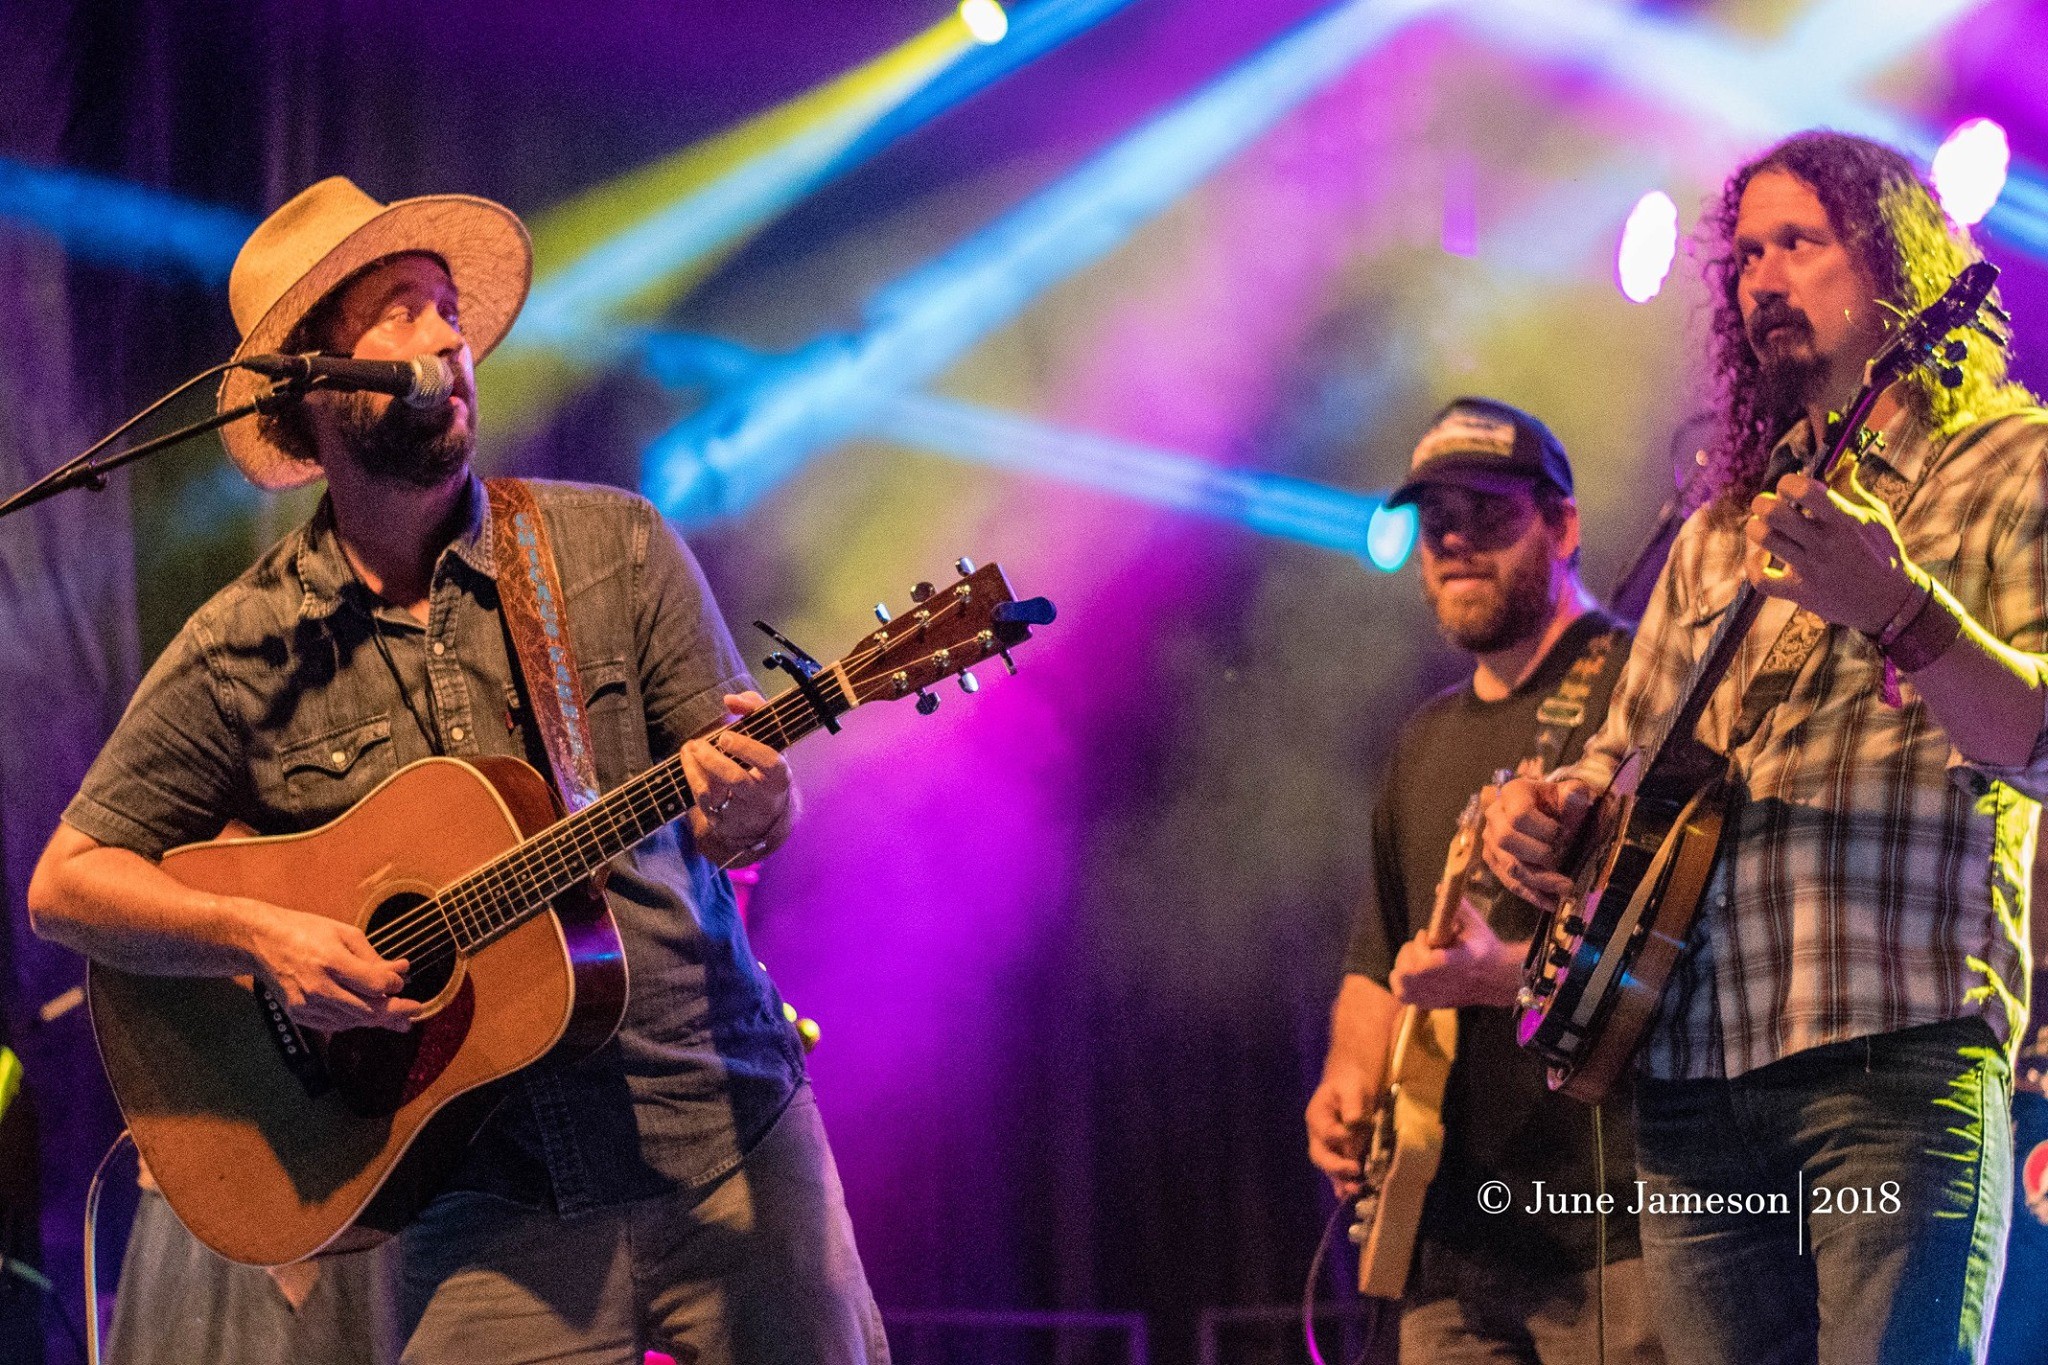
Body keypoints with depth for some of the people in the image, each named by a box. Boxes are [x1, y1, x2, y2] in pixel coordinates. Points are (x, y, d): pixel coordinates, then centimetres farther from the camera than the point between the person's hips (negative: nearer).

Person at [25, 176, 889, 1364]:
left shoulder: (616, 546, 3)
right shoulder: (241, 654, 0)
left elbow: (754, 803, 1)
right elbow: (68, 885, 3)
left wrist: (747, 810, -23)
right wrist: (258, 936, -14)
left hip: (726, 1137, 1)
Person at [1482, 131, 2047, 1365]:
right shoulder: (1723, 532, 23)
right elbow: (1625, 751, 29)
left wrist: (1894, 612, -28)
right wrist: (1547, 808, 6)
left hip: (1897, 1045, -6)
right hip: (1693, 1069, 6)